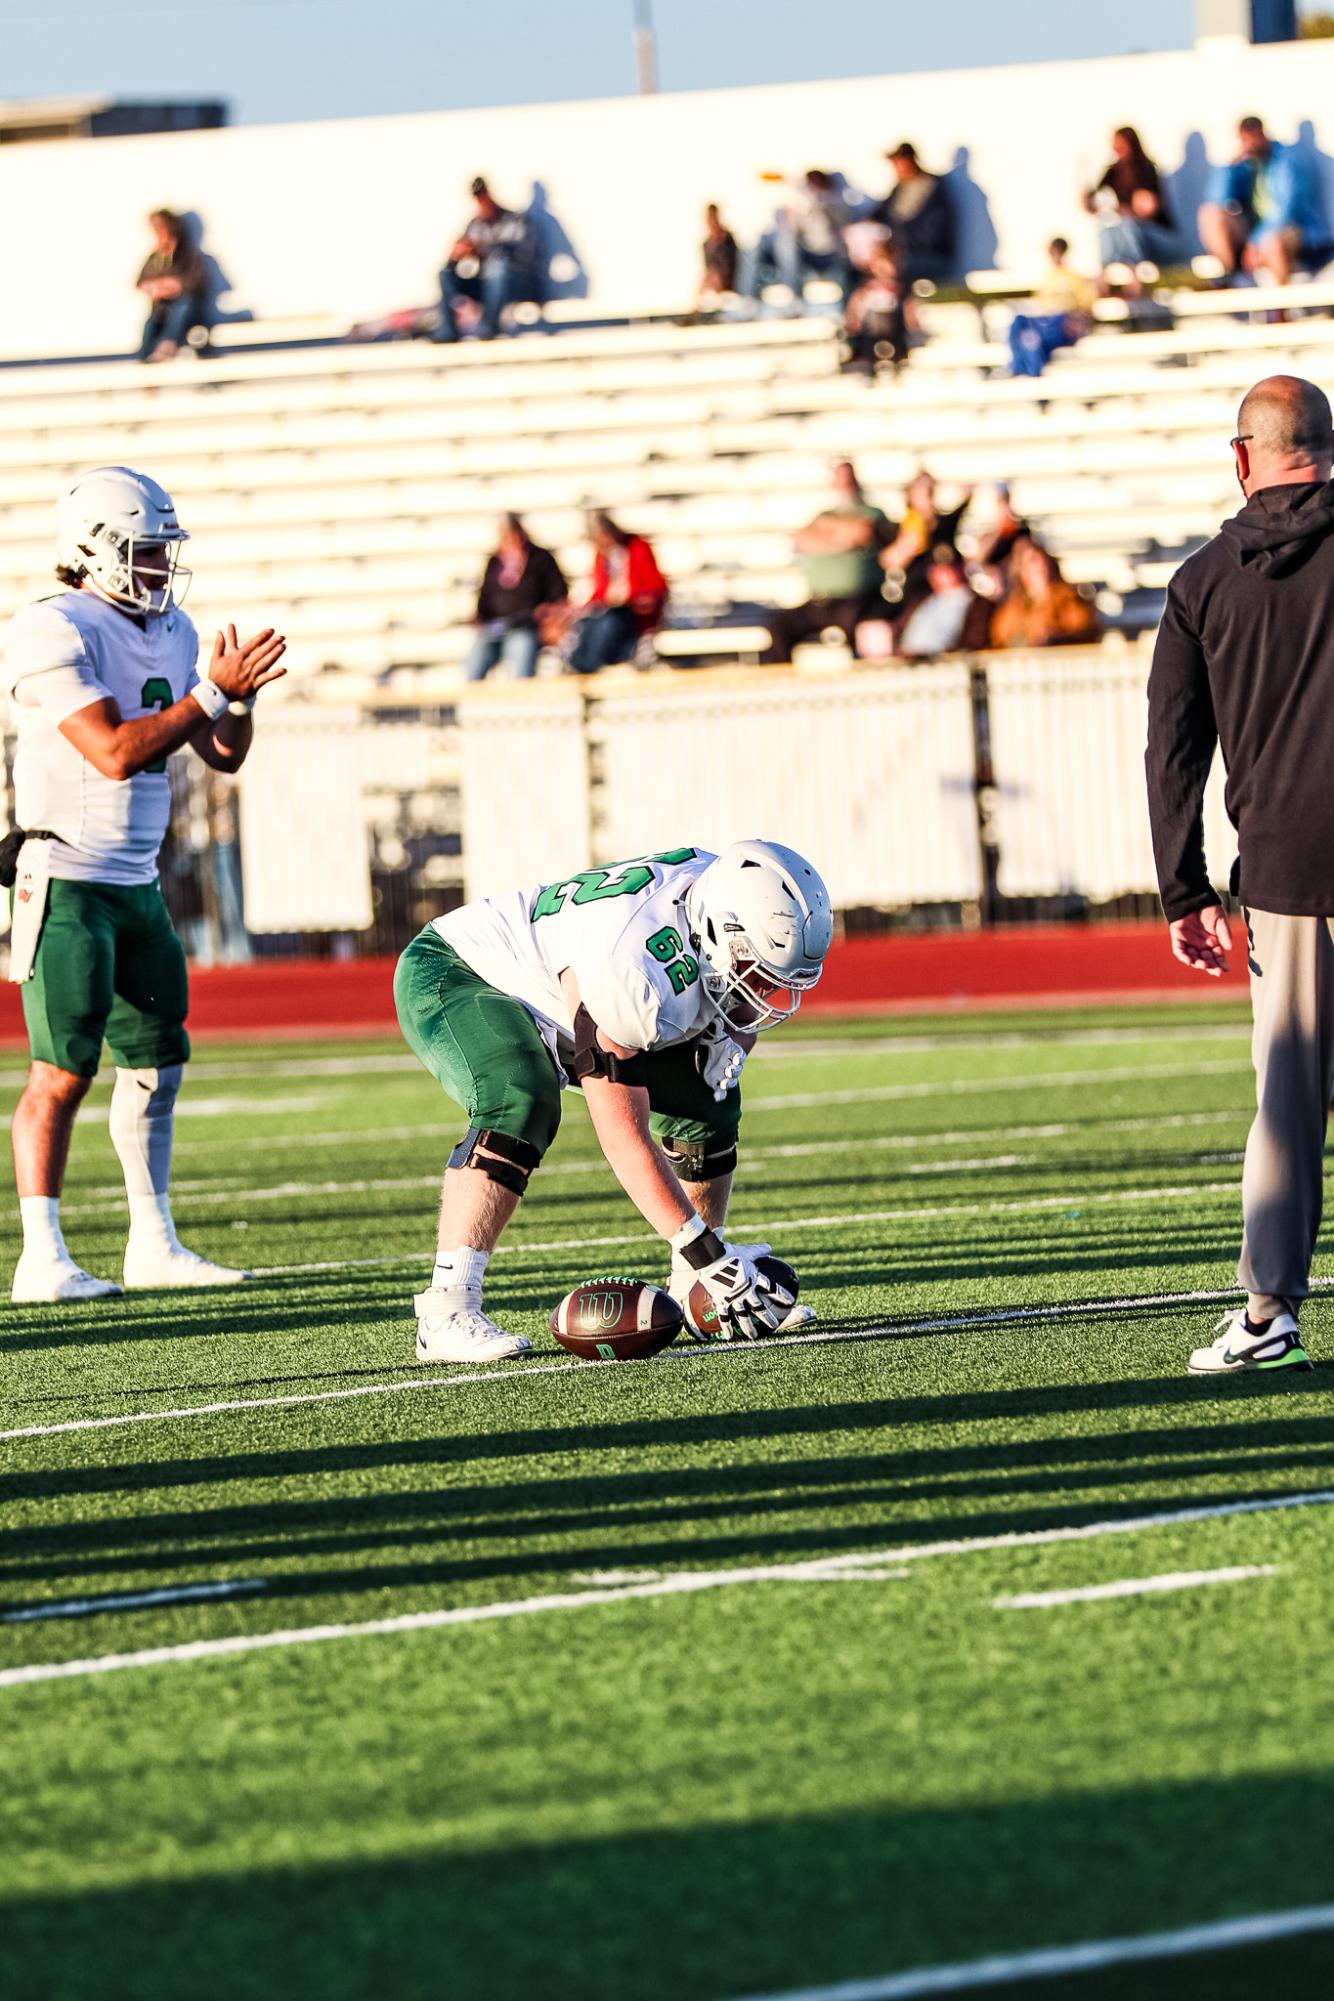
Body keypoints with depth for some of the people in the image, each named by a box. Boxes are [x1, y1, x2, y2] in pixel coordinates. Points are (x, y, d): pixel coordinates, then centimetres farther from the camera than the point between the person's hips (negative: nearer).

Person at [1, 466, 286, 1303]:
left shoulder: (171, 631, 10)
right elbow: (116, 753, -23)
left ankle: (154, 1244, 20)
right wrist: (212, 693, -21)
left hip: (137, 882, 8)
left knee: (157, 1061, 11)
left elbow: (223, 755, 13)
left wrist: (237, 694, -6)